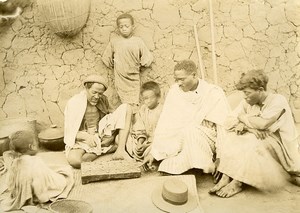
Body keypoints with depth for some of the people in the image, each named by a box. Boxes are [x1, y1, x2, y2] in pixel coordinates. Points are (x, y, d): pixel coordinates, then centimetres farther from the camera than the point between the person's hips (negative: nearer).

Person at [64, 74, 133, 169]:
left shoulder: (103, 100, 3)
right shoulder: (73, 103, -10)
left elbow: (109, 118, 14)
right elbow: (69, 131, -11)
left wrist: (112, 136, -8)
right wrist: (86, 136, -32)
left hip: (102, 134, 4)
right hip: (82, 140, -3)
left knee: (126, 108, -9)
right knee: (74, 160, -40)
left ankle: (120, 150, -21)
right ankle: (114, 146, -17)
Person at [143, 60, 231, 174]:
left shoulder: (214, 93, -5)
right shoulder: (174, 91, 1)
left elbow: (224, 126, -6)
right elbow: (164, 125, 1)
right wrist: (153, 152, -1)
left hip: (208, 142, -1)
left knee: (191, 129, -32)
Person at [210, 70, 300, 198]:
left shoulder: (278, 101, -12)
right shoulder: (248, 102, 4)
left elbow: (263, 123, -26)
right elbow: (229, 122, -4)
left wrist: (242, 118, -9)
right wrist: (247, 126, -23)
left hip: (278, 146, -5)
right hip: (256, 141, 5)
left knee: (253, 143, -33)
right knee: (233, 138, -21)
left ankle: (237, 183, -28)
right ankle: (226, 177, -28)